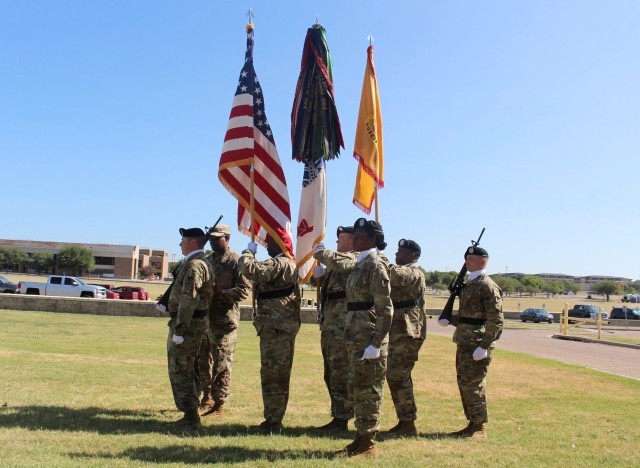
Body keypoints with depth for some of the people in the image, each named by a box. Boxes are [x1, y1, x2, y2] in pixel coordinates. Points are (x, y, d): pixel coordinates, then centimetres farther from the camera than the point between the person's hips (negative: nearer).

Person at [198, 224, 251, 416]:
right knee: (203, 360, 14)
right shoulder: (207, 260, 15)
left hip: (224, 320, -7)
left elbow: (244, 289, -14)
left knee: (222, 364, 0)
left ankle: (219, 404, 9)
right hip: (203, 317, 7)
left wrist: (220, 293, -22)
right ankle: (207, 398, 29)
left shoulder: (236, 261, -7)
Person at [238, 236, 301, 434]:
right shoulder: (288, 264, 17)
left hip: (276, 327, -11)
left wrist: (248, 252, -9)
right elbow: (262, 275, 27)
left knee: (272, 375, -5)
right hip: (280, 326, 11)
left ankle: (273, 422, 1)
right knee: (277, 375, 15)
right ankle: (273, 419, 24)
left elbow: (250, 270, -27)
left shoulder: (279, 264, -16)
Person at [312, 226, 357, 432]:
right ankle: (337, 417, 24)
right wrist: (320, 275, 11)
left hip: (342, 324, -10)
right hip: (329, 323, 10)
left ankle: (342, 419, 3)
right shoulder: (341, 258, 21)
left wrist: (320, 251, -12)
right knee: (331, 374, 15)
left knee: (340, 373, -5)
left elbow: (337, 262, -29)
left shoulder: (353, 258, -8)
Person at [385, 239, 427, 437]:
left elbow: (395, 275, -30)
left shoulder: (413, 272, -11)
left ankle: (408, 424, -1)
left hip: (407, 332, -10)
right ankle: (403, 421, 21)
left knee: (398, 377, -9)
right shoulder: (403, 272, 21)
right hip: (398, 331, 10)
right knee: (395, 376, 13)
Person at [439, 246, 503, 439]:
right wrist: (449, 320, 9)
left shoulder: (488, 286, -11)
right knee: (464, 384, 13)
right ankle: (472, 424, 23)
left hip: (477, 345, -9)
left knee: (473, 385, -4)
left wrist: (484, 346, -21)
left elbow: (496, 320, -16)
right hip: (464, 343, 9)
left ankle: (480, 428, 8)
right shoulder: (468, 284, 16)